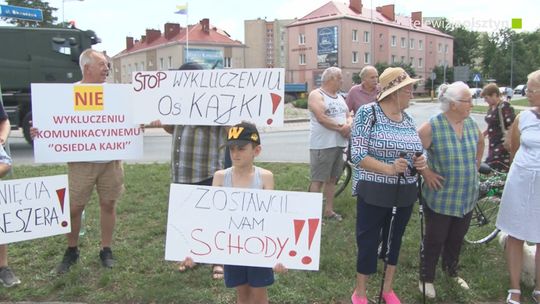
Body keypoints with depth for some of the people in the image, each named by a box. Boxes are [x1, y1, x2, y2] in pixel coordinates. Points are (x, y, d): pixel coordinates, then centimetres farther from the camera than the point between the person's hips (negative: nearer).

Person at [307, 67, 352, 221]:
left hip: (339, 144, 8)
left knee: (331, 179, 13)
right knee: (318, 180, -6)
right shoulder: (316, 95, -6)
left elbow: (349, 117, 16)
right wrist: (341, 127, -12)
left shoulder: (339, 97, 19)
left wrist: (348, 125, -7)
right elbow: (321, 118, -18)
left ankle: (329, 210, 22)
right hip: (322, 145, -8)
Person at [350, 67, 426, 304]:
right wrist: (389, 169, -27)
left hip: (404, 193, 6)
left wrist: (420, 162, -7)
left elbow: (415, 153, 17)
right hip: (374, 192, -6)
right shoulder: (368, 112, -11)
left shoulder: (408, 120, 7)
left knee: (395, 240, 17)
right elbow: (357, 155, -17)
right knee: (368, 241, 5)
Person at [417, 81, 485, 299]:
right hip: (441, 197, -6)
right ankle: (426, 278, 25)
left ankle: (451, 271, 43)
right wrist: (426, 173, -16)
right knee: (435, 239, 7)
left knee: (457, 238, 21)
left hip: (467, 196, 6)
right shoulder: (432, 127, -19)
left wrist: (476, 166, 14)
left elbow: (480, 143, 21)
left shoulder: (470, 123, 1)